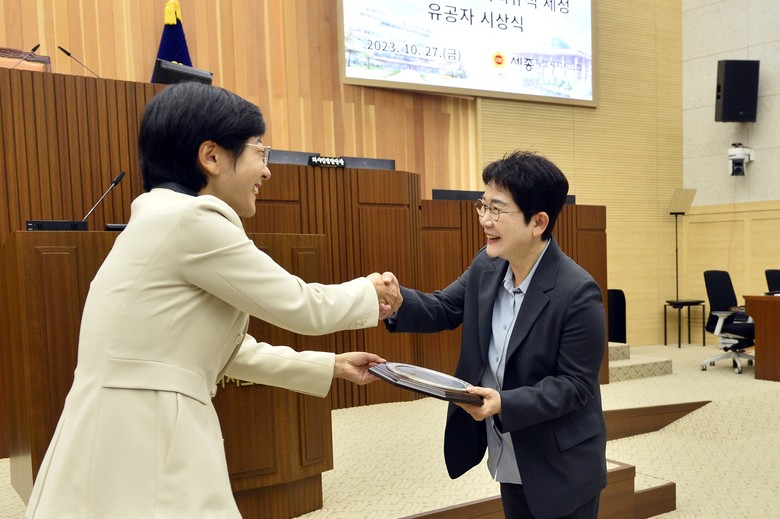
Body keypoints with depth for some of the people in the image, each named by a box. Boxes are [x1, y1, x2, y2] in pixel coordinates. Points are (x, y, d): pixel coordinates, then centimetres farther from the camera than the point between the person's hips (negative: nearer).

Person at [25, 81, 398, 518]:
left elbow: (234, 350, 19)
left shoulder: (172, 221, 14)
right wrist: (370, 291, 10)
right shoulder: (191, 220, -16)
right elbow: (302, 307, -8)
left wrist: (332, 366, 23)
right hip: (134, 466, -9)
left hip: (142, 442, 9)